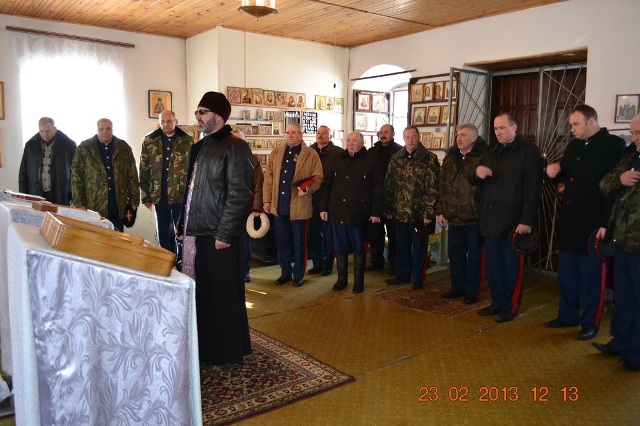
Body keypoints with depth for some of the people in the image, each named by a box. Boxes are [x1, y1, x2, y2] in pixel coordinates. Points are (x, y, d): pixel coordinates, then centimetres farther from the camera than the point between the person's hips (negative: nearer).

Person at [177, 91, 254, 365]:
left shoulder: (235, 147, -11)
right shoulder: (199, 147, 16)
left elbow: (239, 194, -16)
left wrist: (224, 234, -18)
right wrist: (183, 226, 17)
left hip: (218, 236, -8)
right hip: (196, 232, 8)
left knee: (222, 296, 2)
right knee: (199, 293, 14)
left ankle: (229, 352, 19)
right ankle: (205, 348, 30)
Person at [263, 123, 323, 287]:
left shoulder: (311, 154, -1)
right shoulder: (276, 153, 9)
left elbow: (318, 177, -2)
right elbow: (268, 178, 8)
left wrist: (309, 189, -21)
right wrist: (267, 200, 3)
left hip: (299, 207, -3)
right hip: (279, 206, 4)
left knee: (299, 243, 6)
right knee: (282, 242, 12)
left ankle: (298, 275, 20)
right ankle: (285, 272, 26)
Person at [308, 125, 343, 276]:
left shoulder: (338, 153, -5)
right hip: (312, 199, 4)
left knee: (328, 233, 6)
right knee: (313, 233, 10)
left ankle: (327, 264, 19)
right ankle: (317, 263, 23)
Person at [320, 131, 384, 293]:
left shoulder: (372, 161, -3)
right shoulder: (338, 160, 9)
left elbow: (378, 188, -6)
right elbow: (327, 185, 10)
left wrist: (376, 212, -11)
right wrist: (324, 207, 5)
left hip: (358, 214, -4)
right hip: (337, 212, 4)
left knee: (358, 249, 8)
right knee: (340, 248, 11)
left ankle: (359, 281, 20)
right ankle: (341, 278, 25)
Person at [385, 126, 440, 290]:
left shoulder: (430, 158, -6)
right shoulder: (395, 159, 7)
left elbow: (433, 188, -10)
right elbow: (389, 186, 10)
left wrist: (429, 212, -14)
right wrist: (389, 209, 6)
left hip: (420, 213, -4)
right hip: (400, 213, 4)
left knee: (419, 247, 7)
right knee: (402, 246, 15)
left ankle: (417, 278, 21)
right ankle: (402, 274, 30)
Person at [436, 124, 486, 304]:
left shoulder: (482, 158, -8)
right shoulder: (450, 158, 9)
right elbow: (442, 186, 10)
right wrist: (440, 210, 6)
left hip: (474, 216, -5)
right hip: (454, 216, 5)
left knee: (474, 254, 7)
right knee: (455, 252, 14)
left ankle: (471, 291, 19)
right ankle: (457, 287, 28)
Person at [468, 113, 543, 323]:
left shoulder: (528, 151, -5)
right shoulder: (490, 151, 15)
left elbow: (532, 188, -12)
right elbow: (472, 179, 15)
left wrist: (527, 220, -19)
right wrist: (476, 171, -10)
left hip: (514, 221, -6)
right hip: (490, 219, 6)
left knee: (512, 265, 5)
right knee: (493, 264, 13)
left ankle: (510, 306, 16)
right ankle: (497, 302, 25)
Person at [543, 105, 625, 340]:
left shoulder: (613, 145, -9)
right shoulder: (573, 146, 12)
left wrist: (606, 223, -19)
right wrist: (554, 173, 0)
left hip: (593, 223, -7)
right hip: (569, 222, 7)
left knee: (591, 276, 4)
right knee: (566, 274, 14)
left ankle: (590, 323, 18)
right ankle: (567, 316, 28)